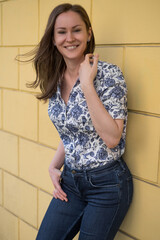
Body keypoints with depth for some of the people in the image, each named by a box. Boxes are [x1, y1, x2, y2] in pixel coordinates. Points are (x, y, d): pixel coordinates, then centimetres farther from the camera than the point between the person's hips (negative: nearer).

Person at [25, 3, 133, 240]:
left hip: (107, 184, -5)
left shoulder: (109, 74, -17)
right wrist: (54, 166, 0)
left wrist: (87, 84, -26)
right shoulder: (56, 79, 2)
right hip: (70, 180, 6)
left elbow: (112, 138, -25)